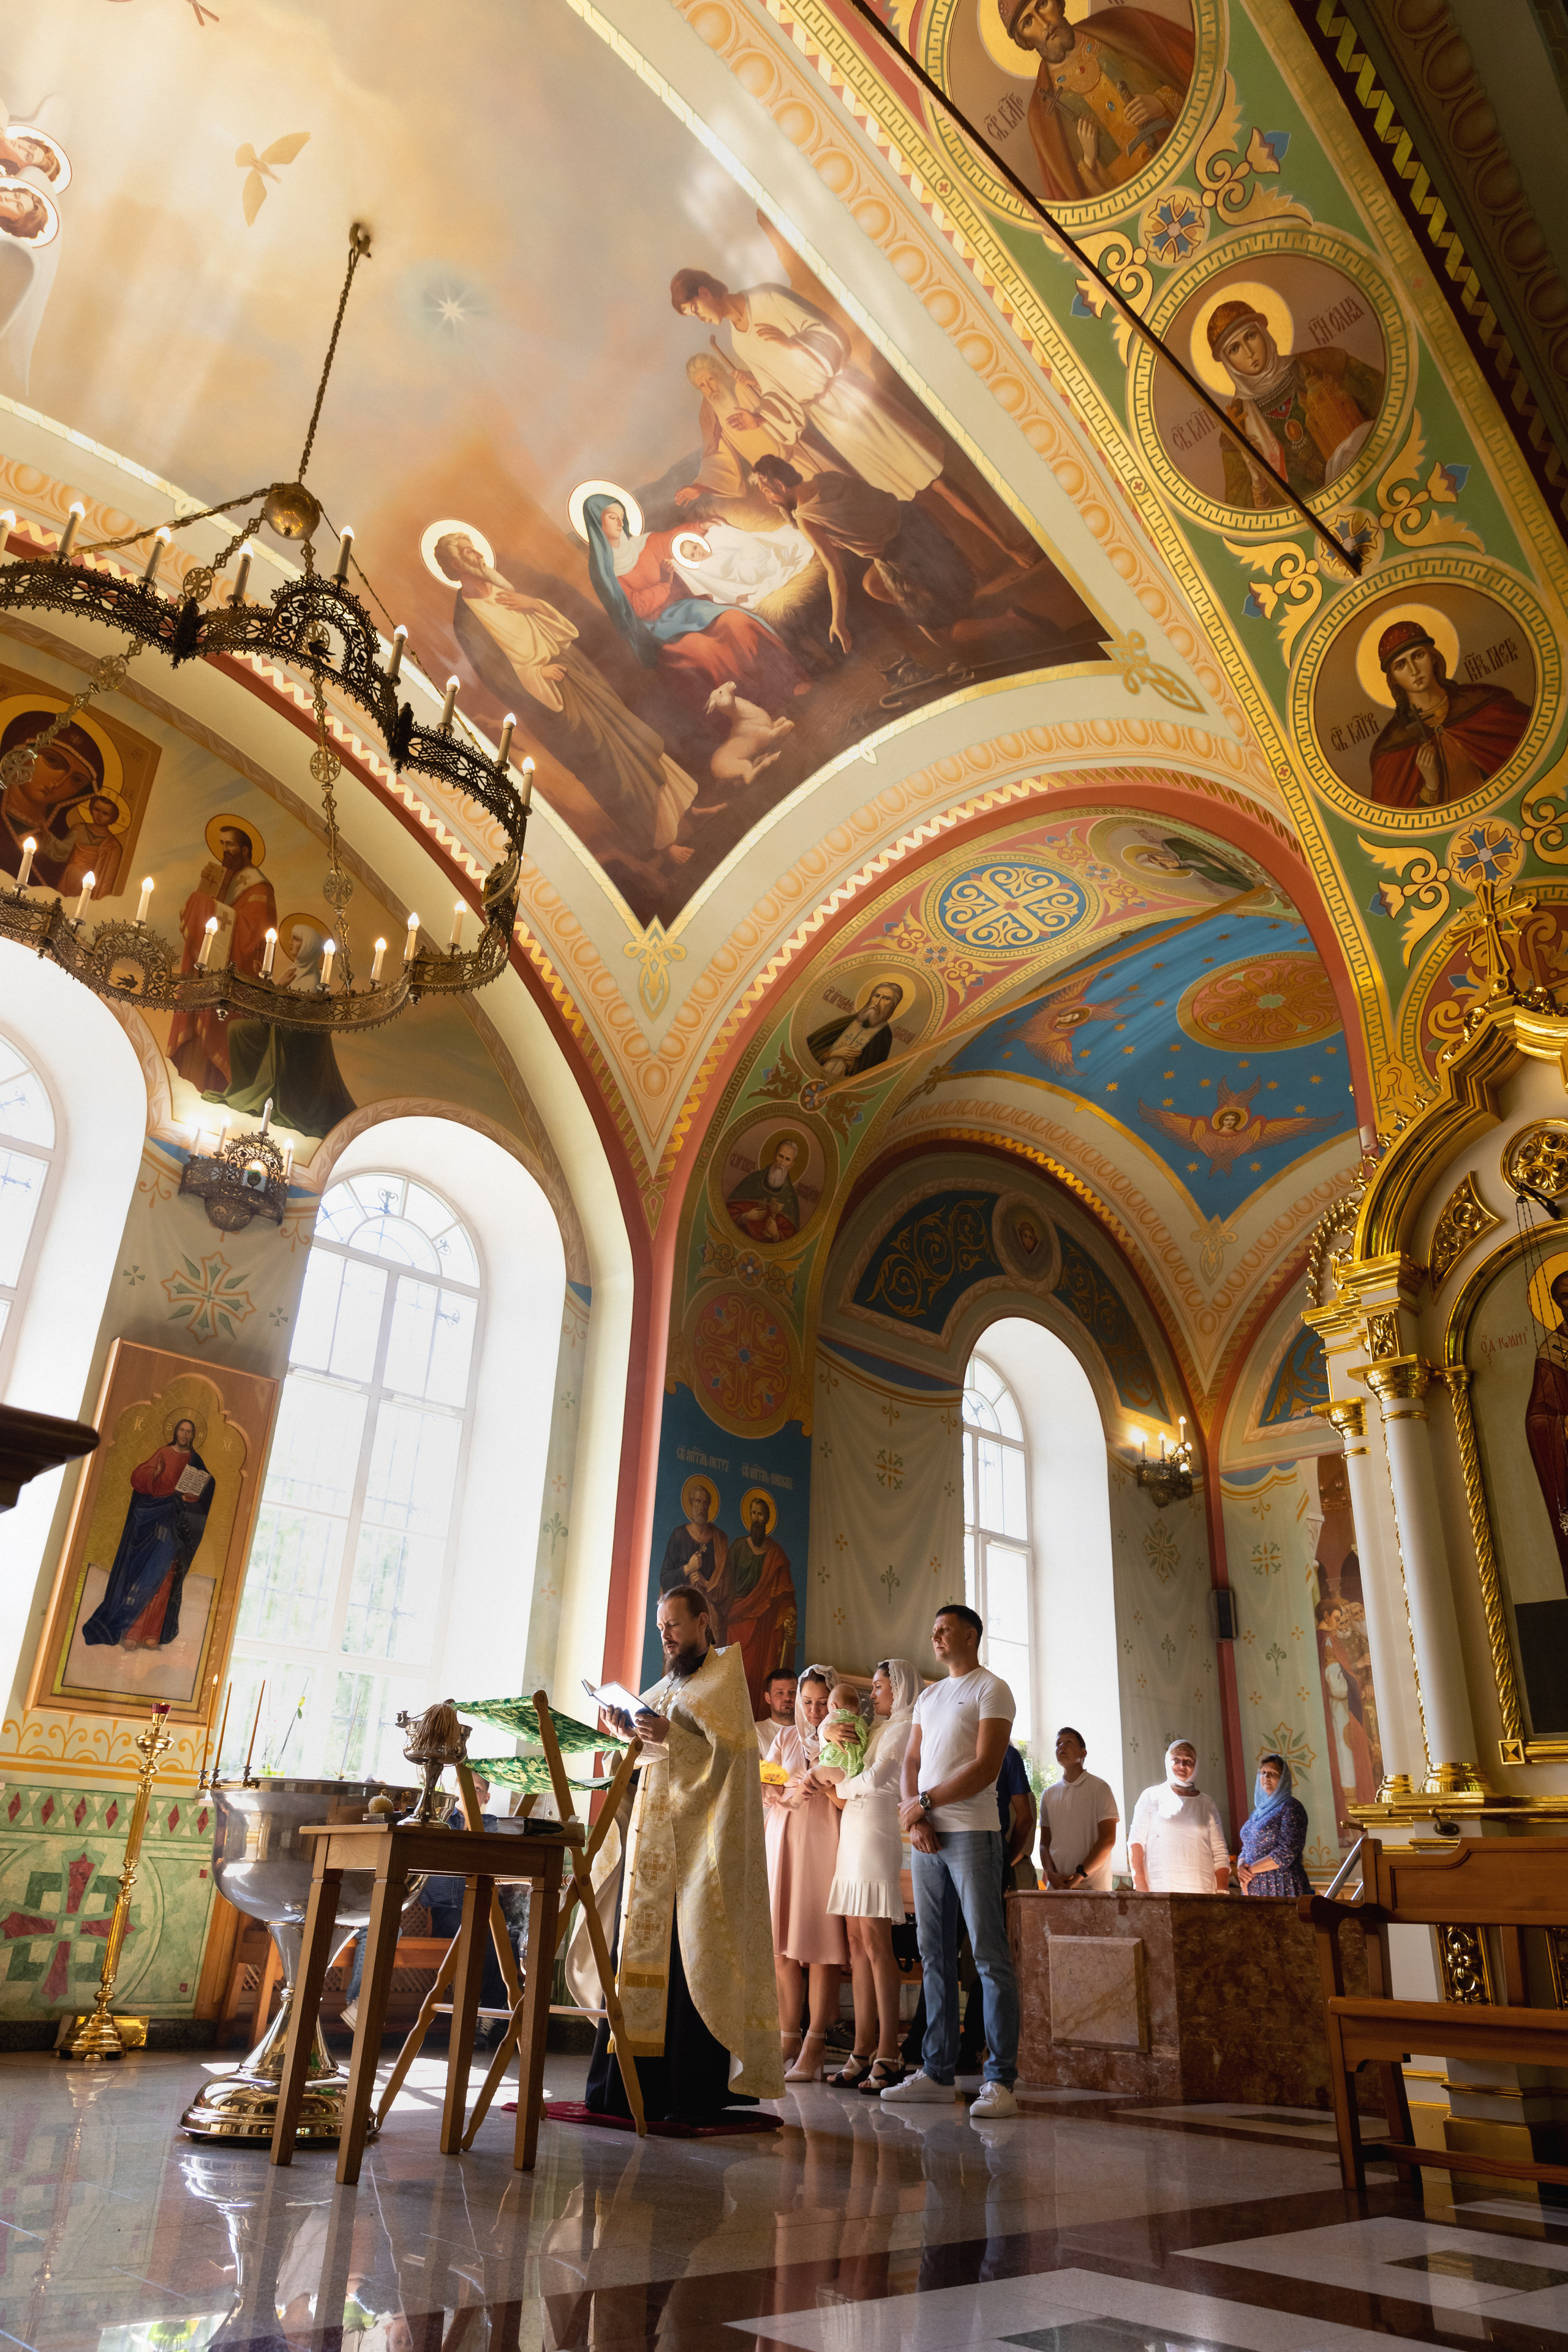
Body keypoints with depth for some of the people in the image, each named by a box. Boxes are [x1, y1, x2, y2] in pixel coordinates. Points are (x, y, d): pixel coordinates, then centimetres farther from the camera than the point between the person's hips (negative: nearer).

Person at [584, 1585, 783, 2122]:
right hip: (653, 1837, 7)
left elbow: (732, 1747, -13)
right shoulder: (668, 1685, 19)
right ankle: (635, 2084, 10)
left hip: (699, 1839, -7)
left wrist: (671, 1734, -21)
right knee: (643, 1951, 5)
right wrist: (631, 1731, 3)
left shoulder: (725, 1674, -1)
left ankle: (694, 2094, -4)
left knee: (692, 1956, -8)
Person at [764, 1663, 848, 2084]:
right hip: (784, 1841, 4)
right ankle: (787, 2037, 8)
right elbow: (762, 1788, 10)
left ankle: (814, 2046, -6)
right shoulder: (786, 1738, 17)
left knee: (821, 1941, -8)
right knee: (779, 1942, 0)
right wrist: (789, 1794, -9)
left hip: (824, 1842, -4)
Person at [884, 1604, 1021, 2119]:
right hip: (927, 1838, 7)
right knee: (934, 1956, 9)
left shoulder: (990, 1690, -2)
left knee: (989, 1955, -6)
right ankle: (937, 2072, 16)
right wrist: (915, 1814, -1)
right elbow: (911, 1761, 17)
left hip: (971, 1833, -7)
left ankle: (1000, 2080, -3)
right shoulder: (929, 1696, 20)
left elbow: (986, 1768, -11)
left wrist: (926, 1801, -9)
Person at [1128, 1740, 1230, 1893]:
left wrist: (1222, 1892, -1)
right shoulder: (1151, 1797, 9)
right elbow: (1136, 1842, 3)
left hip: (1202, 1891, 2)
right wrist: (1141, 1886, -8)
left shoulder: (1207, 1804, 16)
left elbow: (1220, 1854, 12)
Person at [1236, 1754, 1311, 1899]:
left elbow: (1286, 1854, -14)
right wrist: (1241, 1867, -5)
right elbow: (1246, 1849, 18)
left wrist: (1251, 1870, -10)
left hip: (1282, 1888, -6)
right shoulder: (1258, 1812, 18)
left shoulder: (1291, 1807, -5)